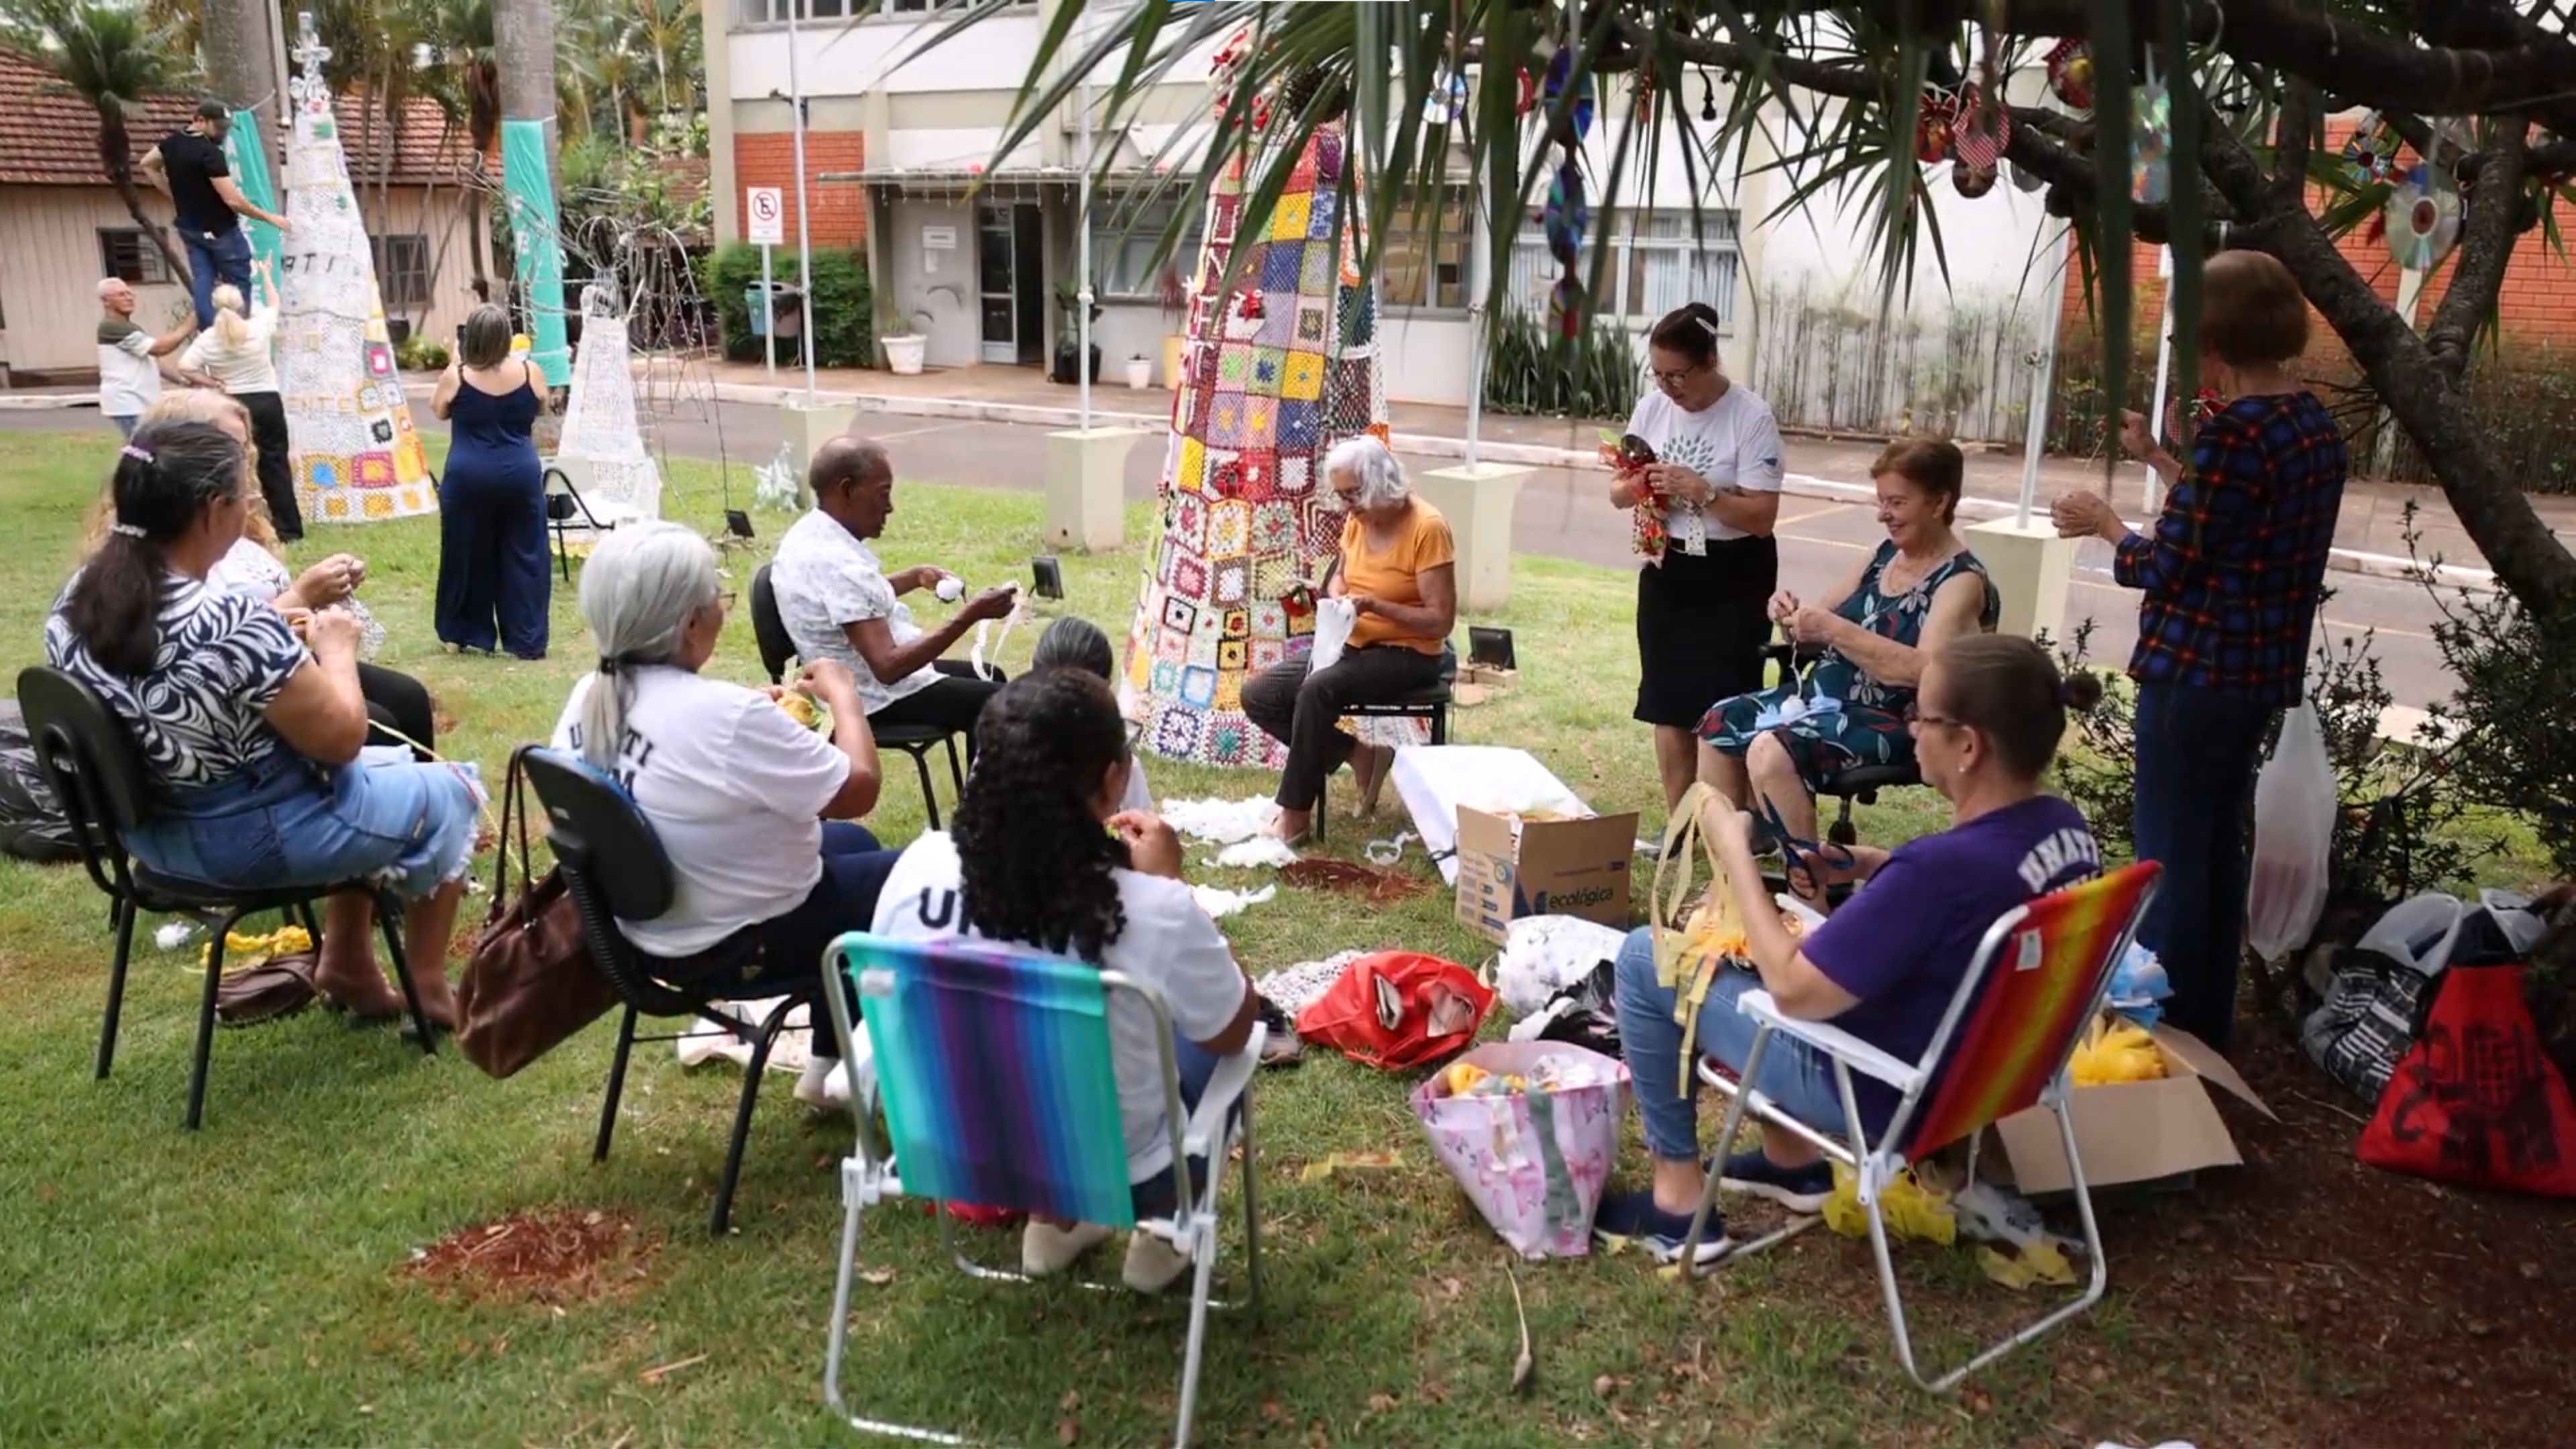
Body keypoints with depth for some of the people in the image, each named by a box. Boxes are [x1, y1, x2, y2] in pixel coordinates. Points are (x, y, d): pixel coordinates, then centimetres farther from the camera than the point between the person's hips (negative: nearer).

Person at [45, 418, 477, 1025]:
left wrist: (291, 643, 7)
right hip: (252, 838, -8)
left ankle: (347, 965, 34)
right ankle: (426, 985, 28)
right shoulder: (234, 627, -32)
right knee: (447, 793, 16)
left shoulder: (77, 599, -7)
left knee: (383, 769, 29)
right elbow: (340, 738, -21)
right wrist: (336, 649, -4)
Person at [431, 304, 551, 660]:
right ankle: (527, 642, 6)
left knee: (467, 556, 13)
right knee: (524, 558, 6)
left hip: (469, 478, 0)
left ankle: (459, 635, 24)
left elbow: (439, 411, 12)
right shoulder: (529, 372, -5)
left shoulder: (456, 376, -8)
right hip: (521, 475, 0)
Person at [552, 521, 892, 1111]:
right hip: (748, 943, -8)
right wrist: (842, 693, -6)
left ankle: (829, 1064, 33)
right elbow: (859, 789, -22)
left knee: (851, 843, 27)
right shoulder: (727, 716, -31)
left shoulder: (588, 698, -7)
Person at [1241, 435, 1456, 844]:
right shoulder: (1358, 520, 3)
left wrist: (1375, 606, -27)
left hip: (1408, 655, -8)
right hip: (1355, 645, 8)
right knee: (1258, 696, -6)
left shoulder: (1427, 528, -18)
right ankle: (1358, 755, -2)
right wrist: (1336, 600, -3)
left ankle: (1296, 814, -23)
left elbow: (1441, 622, -19)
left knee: (1318, 690, -34)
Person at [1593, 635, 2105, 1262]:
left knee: (1646, 956, -1)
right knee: (1789, 931, 27)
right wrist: (1875, 867, 2)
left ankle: (1679, 1197, 10)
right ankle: (1793, 1158, 31)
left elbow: (1793, 991, -26)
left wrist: (1735, 850, -18)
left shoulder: (1942, 868, -35)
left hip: (1884, 1092, -8)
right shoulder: (2065, 828, -9)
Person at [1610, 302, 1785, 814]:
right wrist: (1636, 488, -16)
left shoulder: (1751, 417, -15)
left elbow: (1762, 516, -18)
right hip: (1666, 571, 5)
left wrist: (1701, 492, -30)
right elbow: (1617, 490, 7)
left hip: (1732, 580, -5)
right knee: (1669, 705, 9)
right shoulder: (1651, 408, 0)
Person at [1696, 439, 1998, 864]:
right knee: (1721, 722, 6)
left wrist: (1832, 629, -29)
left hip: (1892, 723, -10)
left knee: (1770, 753, -29)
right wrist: (1795, 620, -8)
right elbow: (1824, 641, 16)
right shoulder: (1883, 556, 11)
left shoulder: (1962, 581, -14)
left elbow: (1924, 671, -29)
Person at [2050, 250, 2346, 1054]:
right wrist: (2156, 459, 23)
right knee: (2219, 851, 18)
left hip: (2196, 669, -9)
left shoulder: (2235, 430, -20)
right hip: (2261, 669, 9)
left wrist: (2103, 522, 0)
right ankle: (2205, 1029, 28)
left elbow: (2165, 569, -17)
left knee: (2171, 859, 1)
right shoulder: (2317, 426, 8)